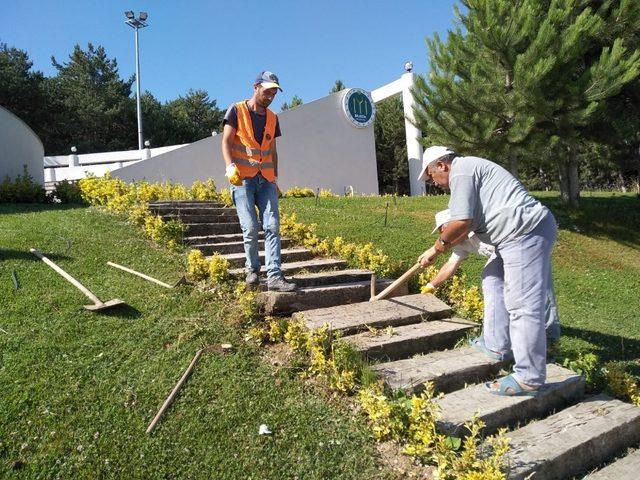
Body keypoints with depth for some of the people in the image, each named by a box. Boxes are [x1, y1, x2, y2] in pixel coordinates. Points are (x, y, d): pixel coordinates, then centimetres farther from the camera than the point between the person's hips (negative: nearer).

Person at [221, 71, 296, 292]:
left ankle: (274, 276, -8)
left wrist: (275, 178, 18)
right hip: (243, 178, -4)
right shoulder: (237, 111, 3)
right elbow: (226, 141, -4)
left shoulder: (272, 118, 17)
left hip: (266, 180, 4)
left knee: (272, 226, -7)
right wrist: (230, 166, -20)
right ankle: (252, 269, 13)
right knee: (250, 228, -8)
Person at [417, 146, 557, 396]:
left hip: (526, 232, -12)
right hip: (522, 234, 12)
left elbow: (461, 223, -16)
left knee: (524, 305, -10)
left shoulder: (461, 171, -8)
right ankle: (496, 345, 33)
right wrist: (442, 248, 21)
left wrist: (436, 248, 0)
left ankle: (528, 378, -6)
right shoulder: (470, 168, 25)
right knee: (499, 290, 22)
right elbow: (469, 225, 24)